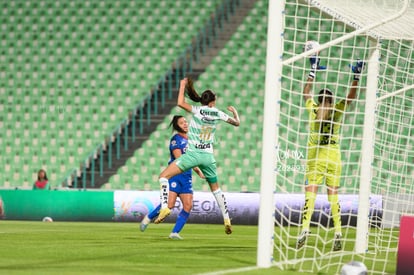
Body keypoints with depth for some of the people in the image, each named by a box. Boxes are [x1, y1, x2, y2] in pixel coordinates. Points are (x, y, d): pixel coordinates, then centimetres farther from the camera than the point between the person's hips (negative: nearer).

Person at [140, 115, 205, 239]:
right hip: (175, 174, -7)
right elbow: (179, 158, -16)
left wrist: (199, 172, 10)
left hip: (187, 177, 7)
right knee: (169, 204, -15)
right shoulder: (176, 139, -6)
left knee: (188, 205, -8)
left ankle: (175, 232, -1)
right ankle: (148, 218, 11)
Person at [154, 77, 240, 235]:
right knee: (215, 188, 23)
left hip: (193, 154, -4)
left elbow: (180, 103, -20)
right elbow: (237, 123, 15)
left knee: (164, 176, -3)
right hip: (208, 156, 4)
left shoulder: (197, 111, -7)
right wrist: (234, 111, 36)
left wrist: (183, 85, -6)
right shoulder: (218, 114, 3)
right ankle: (226, 219, 21)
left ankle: (164, 207, -24)